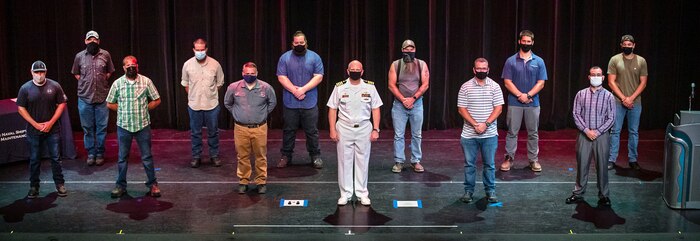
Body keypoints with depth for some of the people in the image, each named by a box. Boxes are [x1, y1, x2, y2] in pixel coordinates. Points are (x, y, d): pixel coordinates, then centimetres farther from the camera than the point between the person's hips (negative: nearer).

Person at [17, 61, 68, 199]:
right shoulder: (25, 88, -4)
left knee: (55, 158, 4)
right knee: (34, 160, 9)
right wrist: (36, 124, -9)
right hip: (33, 130, 1)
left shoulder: (54, 86, -4)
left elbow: (61, 104, 0)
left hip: (52, 130, 0)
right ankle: (34, 186, 20)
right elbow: (21, 108, -1)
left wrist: (51, 122, -8)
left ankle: (60, 184, 15)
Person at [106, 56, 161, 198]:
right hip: (123, 126, 1)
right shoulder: (117, 83, 0)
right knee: (122, 158, 10)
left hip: (143, 125, -1)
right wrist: (123, 111, 1)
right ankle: (121, 185, 22)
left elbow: (156, 100, 4)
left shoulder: (146, 81, -2)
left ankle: (152, 184, 16)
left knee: (147, 157, 5)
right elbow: (109, 104, 8)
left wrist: (144, 109, -2)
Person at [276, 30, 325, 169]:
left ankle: (315, 156, 16)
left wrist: (303, 89, -14)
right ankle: (286, 156, 19)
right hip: (290, 102, 1)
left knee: (312, 131, 5)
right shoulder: (285, 58, 4)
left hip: (310, 102, 0)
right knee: (288, 130, 9)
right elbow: (281, 77, -3)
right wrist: (294, 91, -14)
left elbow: (319, 77, -4)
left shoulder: (314, 57, 3)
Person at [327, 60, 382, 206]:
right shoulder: (339, 87, 1)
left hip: (364, 129, 0)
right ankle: (345, 194, 14)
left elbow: (375, 109, 3)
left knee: (362, 161, 5)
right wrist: (332, 129, -5)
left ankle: (362, 193, 14)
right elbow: (332, 109, 2)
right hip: (344, 129, 0)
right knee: (344, 161, 5)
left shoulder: (370, 87, 2)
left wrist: (376, 129, -4)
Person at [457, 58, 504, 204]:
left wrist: (486, 124, -14)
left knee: (490, 164, 7)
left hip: (490, 134, 0)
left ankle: (490, 191, 18)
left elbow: (498, 108, -2)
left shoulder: (495, 86, 2)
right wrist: (475, 125, -13)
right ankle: (468, 191, 16)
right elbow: (461, 109, -3)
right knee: (469, 164, 6)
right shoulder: (466, 87, 0)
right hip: (469, 134, 0)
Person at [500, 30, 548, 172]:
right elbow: (507, 82, -3)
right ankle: (509, 159, 10)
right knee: (512, 132, 3)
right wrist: (520, 95, -14)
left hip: (533, 103, 1)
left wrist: (528, 95, -13)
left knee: (533, 133, 7)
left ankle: (533, 160, 16)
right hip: (514, 103, -1)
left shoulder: (539, 62, 5)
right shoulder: (511, 61, 2)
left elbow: (541, 83, 0)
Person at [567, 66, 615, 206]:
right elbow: (576, 114, 0)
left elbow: (611, 118, -2)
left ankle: (604, 195, 15)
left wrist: (597, 131, -12)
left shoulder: (608, 96, 0)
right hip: (584, 135, 1)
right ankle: (578, 193, 16)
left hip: (602, 136, -1)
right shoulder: (581, 94, 3)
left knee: (602, 166, 4)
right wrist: (586, 130, -11)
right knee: (581, 165, 6)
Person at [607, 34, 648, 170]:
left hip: (635, 102, 1)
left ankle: (633, 160, 15)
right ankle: (611, 160, 6)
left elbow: (643, 83, 2)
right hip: (618, 102, -1)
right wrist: (623, 98, -10)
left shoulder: (641, 61, 3)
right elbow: (611, 82, -3)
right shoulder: (615, 60, 0)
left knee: (634, 132, 7)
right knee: (615, 131, 1)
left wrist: (631, 98, -10)